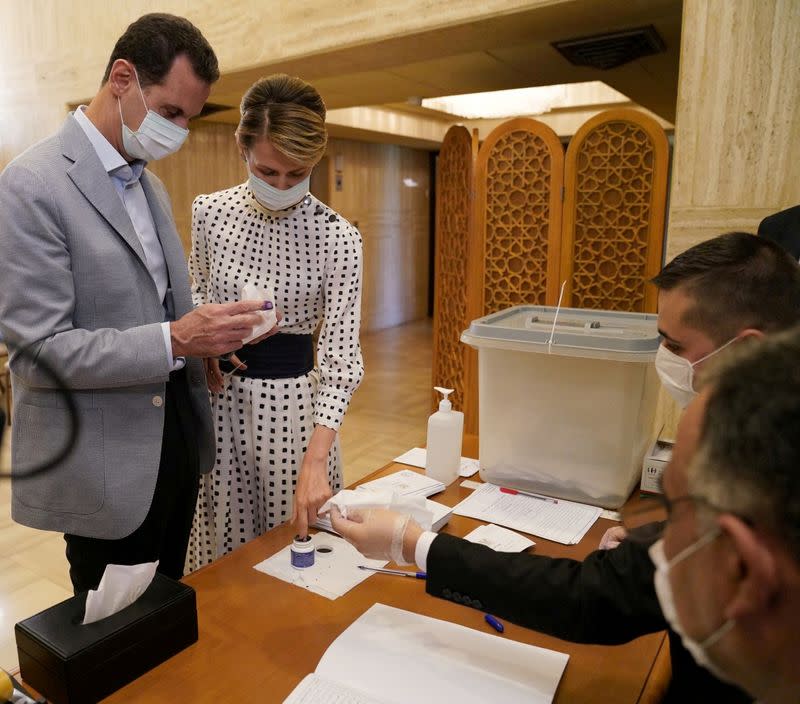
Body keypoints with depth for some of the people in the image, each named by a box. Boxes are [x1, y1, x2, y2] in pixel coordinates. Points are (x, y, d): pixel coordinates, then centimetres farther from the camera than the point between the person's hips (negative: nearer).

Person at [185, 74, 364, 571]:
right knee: (221, 542, 16)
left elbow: (341, 354, -17)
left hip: (293, 399, -2)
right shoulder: (210, 212, -3)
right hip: (219, 394, 3)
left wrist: (315, 460, -26)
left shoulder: (338, 237, -14)